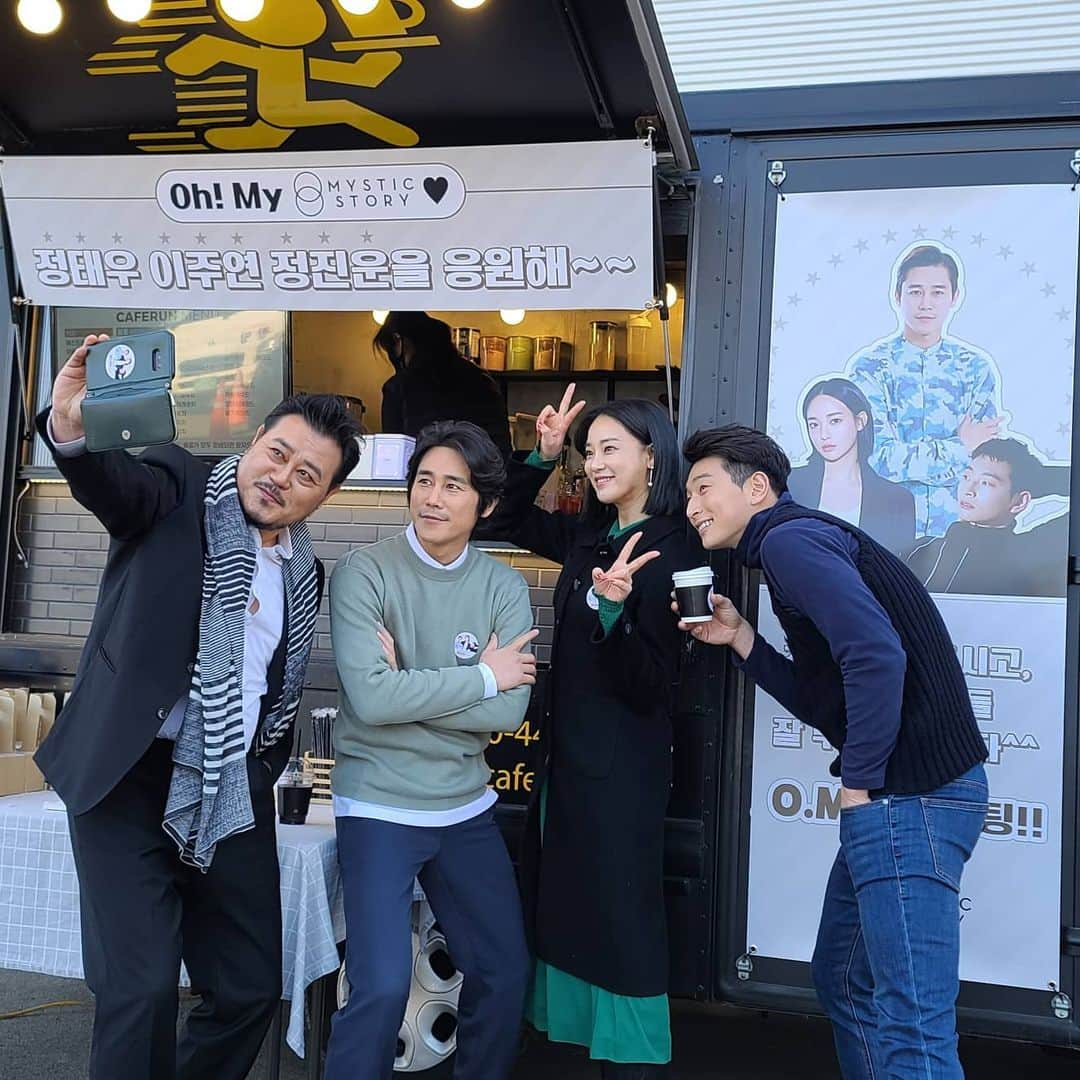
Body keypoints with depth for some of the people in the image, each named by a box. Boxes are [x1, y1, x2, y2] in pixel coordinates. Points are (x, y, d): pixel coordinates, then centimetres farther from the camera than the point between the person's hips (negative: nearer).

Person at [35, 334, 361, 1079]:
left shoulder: (306, 573, 9)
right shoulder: (181, 488, -5)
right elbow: (114, 485, -28)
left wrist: (265, 764, 3)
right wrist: (72, 428, -48)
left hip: (234, 796, 6)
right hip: (132, 777, -5)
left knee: (252, 988, 11)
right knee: (141, 989, -11)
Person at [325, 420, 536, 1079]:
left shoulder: (505, 587, 0)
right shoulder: (365, 572, -10)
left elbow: (509, 712, -9)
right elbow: (369, 698, -21)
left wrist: (411, 684, -17)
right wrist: (482, 676, -13)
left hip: (467, 807, 4)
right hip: (379, 806, -4)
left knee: (507, 974, 12)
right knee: (382, 988, -11)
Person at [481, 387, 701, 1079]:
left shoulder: (671, 552, -15)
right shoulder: (592, 537, 6)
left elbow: (650, 685, -20)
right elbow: (509, 521, 18)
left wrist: (613, 606, -37)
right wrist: (545, 454, 4)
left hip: (621, 762, -8)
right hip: (569, 748, 8)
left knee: (620, 915, 2)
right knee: (569, 905, 17)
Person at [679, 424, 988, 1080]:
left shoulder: (789, 537, -10)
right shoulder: (802, 542, 21)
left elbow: (877, 655, -24)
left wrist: (860, 785, -15)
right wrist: (741, 638, 12)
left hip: (911, 792, -11)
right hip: (897, 788, 11)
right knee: (844, 981, 21)